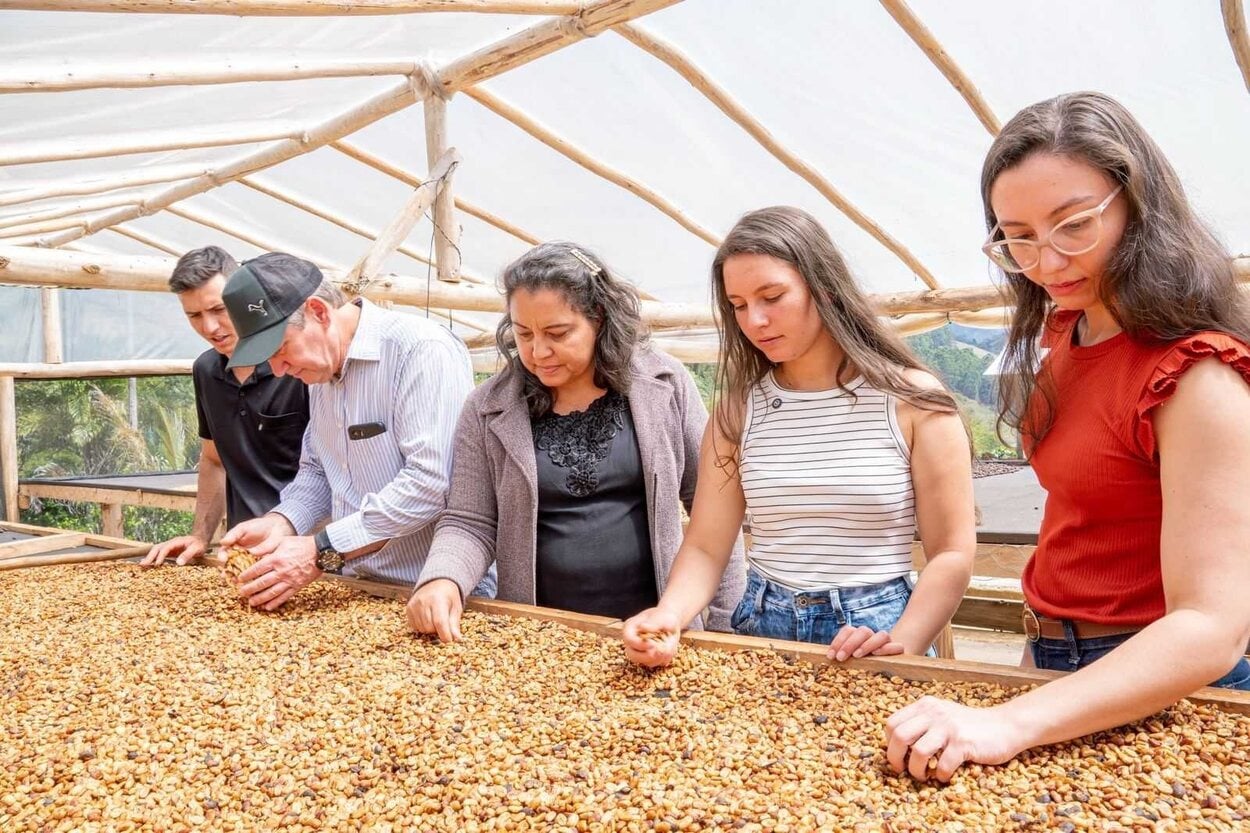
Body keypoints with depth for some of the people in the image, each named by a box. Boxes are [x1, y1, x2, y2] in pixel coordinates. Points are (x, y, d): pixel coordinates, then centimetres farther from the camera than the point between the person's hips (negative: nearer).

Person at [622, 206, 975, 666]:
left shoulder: (911, 397, -3)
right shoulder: (738, 407, 5)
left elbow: (952, 553, -4)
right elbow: (705, 546, 2)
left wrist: (901, 645, -18)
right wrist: (670, 614, -16)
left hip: (872, 636, -2)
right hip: (762, 631, 2)